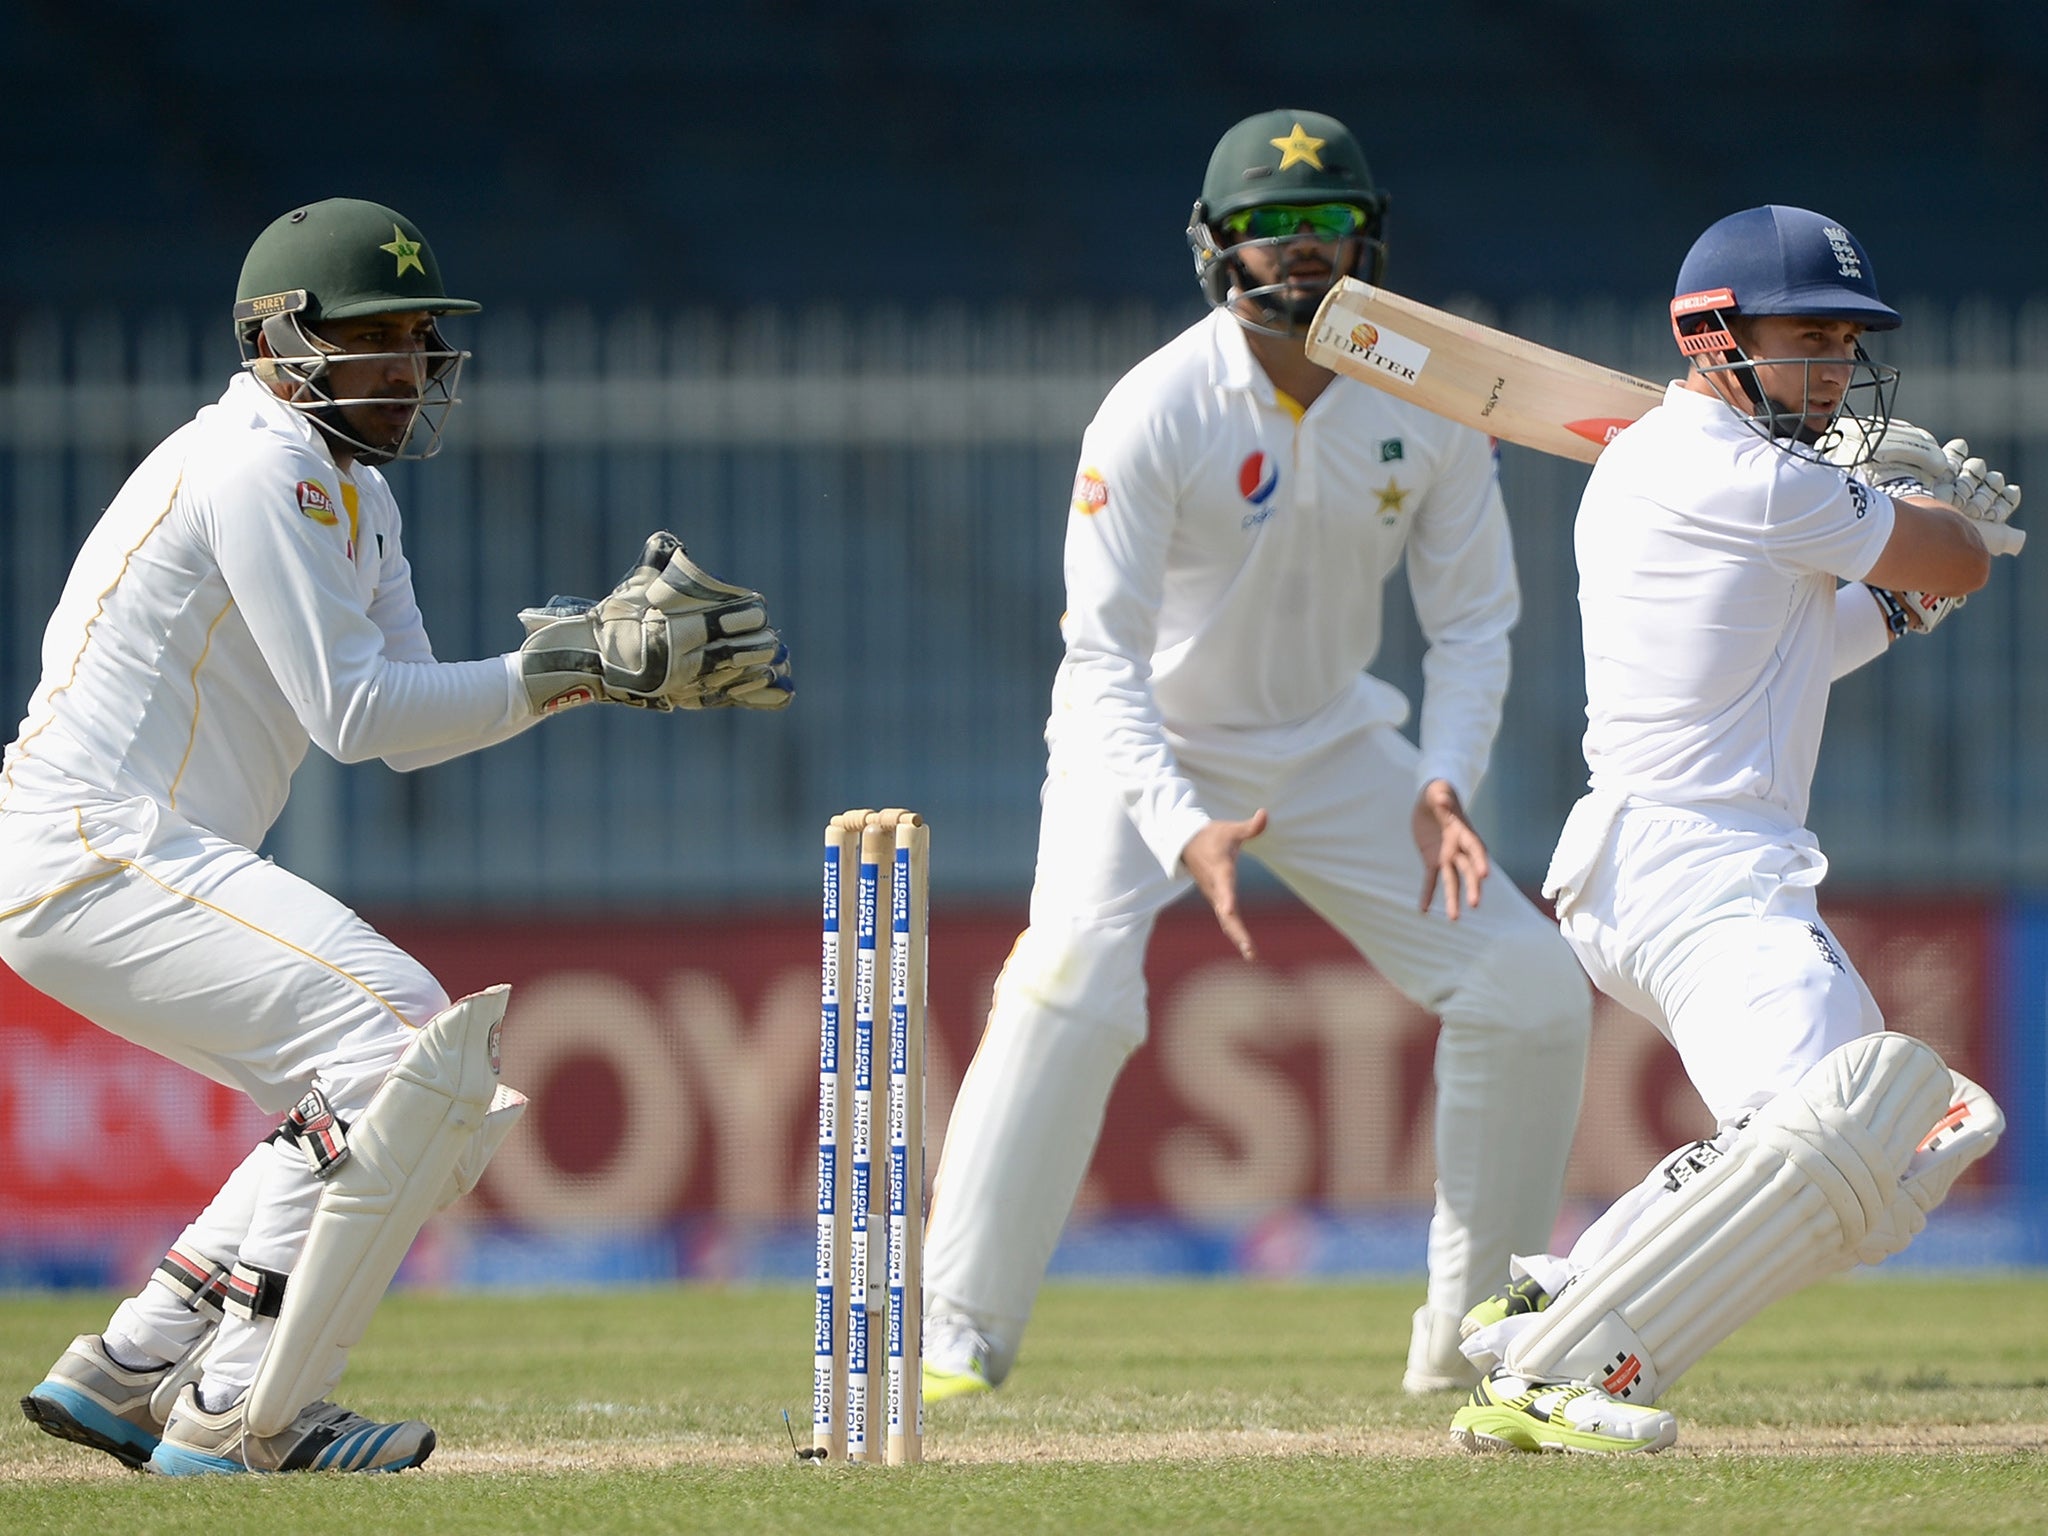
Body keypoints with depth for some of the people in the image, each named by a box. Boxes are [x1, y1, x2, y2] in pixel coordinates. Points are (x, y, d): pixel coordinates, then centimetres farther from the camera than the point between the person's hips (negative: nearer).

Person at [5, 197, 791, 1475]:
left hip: (158, 863, 10)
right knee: (407, 1045, -21)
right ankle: (238, 1420, -20)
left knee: (450, 1081, 14)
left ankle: (130, 1374, 12)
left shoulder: (352, 489, 19)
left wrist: (604, 652, 1)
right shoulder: (260, 467, -13)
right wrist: (569, 666, -18)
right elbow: (355, 712, -19)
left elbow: (403, 723, 13)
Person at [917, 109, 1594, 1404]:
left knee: (1533, 992, -4)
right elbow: (1104, 662, -27)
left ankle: (1476, 1334, 11)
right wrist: (1183, 832, -42)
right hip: (1149, 745, -4)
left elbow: (1473, 618, -5)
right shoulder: (1155, 413, -26)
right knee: (1076, 978, -29)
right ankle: (956, 1334, -23)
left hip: (1329, 741, 5)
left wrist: (1444, 782, -23)